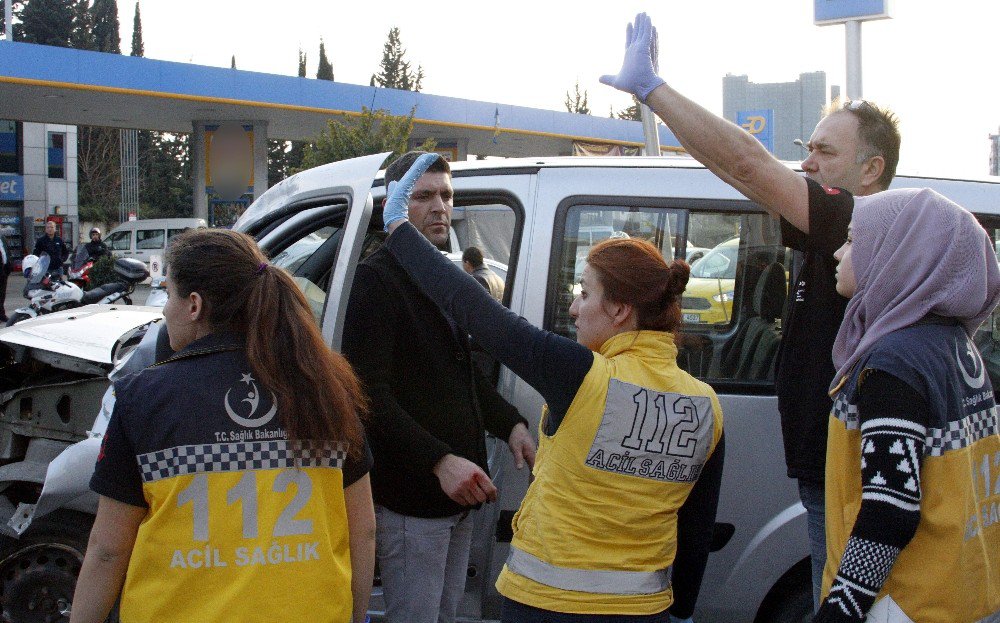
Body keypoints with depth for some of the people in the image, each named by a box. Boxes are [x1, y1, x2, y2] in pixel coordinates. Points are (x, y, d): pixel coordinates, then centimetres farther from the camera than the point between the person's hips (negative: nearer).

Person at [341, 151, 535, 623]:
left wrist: (510, 425, 9)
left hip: (457, 494, 9)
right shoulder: (376, 279, -13)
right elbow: (370, 392, -21)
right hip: (412, 496, -9)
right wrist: (439, 461, -28)